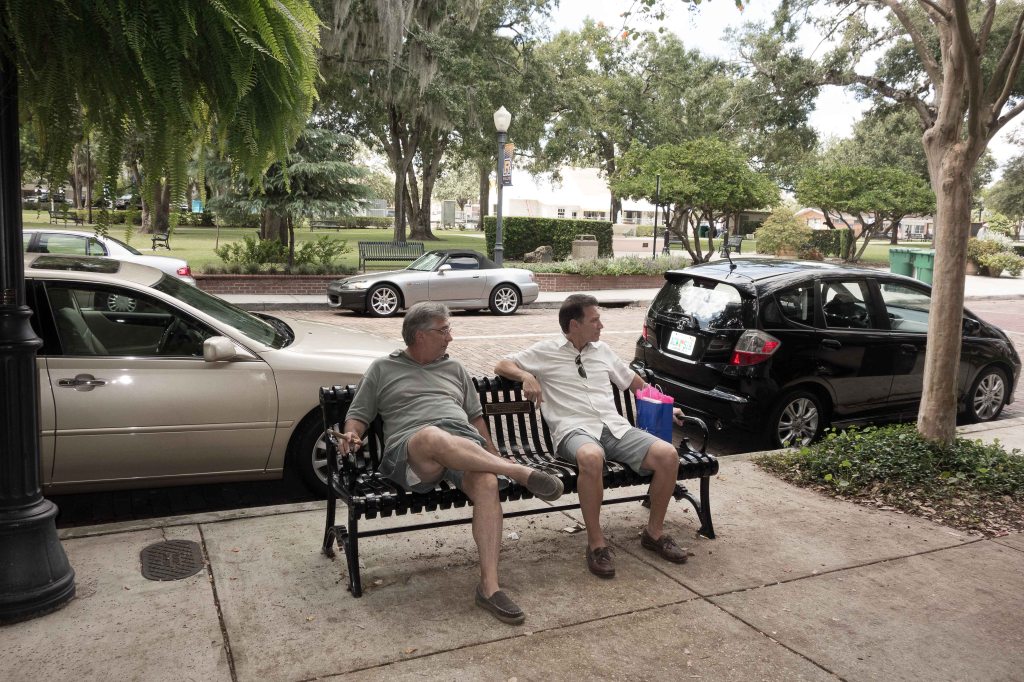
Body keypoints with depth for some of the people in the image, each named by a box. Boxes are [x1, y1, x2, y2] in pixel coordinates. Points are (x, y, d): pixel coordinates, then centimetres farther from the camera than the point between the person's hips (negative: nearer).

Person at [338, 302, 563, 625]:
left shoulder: (454, 368, 29)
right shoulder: (383, 368, 20)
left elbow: (475, 415, 30)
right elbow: (358, 414, 18)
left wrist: (494, 456, 20)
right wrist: (352, 434, -5)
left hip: (465, 445, 3)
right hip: (410, 452, -3)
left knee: (487, 480, -34)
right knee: (433, 436, -42)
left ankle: (489, 586, -34)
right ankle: (522, 473, -37)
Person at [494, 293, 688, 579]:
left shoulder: (602, 350, 24)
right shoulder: (546, 351, 11)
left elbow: (634, 382, 34)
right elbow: (502, 365, 11)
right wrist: (526, 376, -9)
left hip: (615, 427, 5)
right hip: (575, 429, -5)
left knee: (667, 454, -21)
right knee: (592, 457, -42)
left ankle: (654, 532, 0)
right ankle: (596, 543, -24)